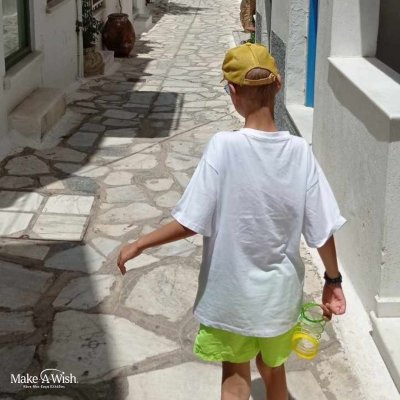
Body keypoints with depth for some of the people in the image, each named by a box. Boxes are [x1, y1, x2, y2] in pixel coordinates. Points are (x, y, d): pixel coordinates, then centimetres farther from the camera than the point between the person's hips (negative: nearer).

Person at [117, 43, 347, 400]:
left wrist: (139, 244, -6)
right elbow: (323, 230, -9)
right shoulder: (300, 151, -13)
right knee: (274, 371, 25)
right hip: (279, 292, 3)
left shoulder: (224, 146, -22)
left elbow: (190, 222, -21)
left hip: (231, 292, -3)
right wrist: (333, 281, 8)